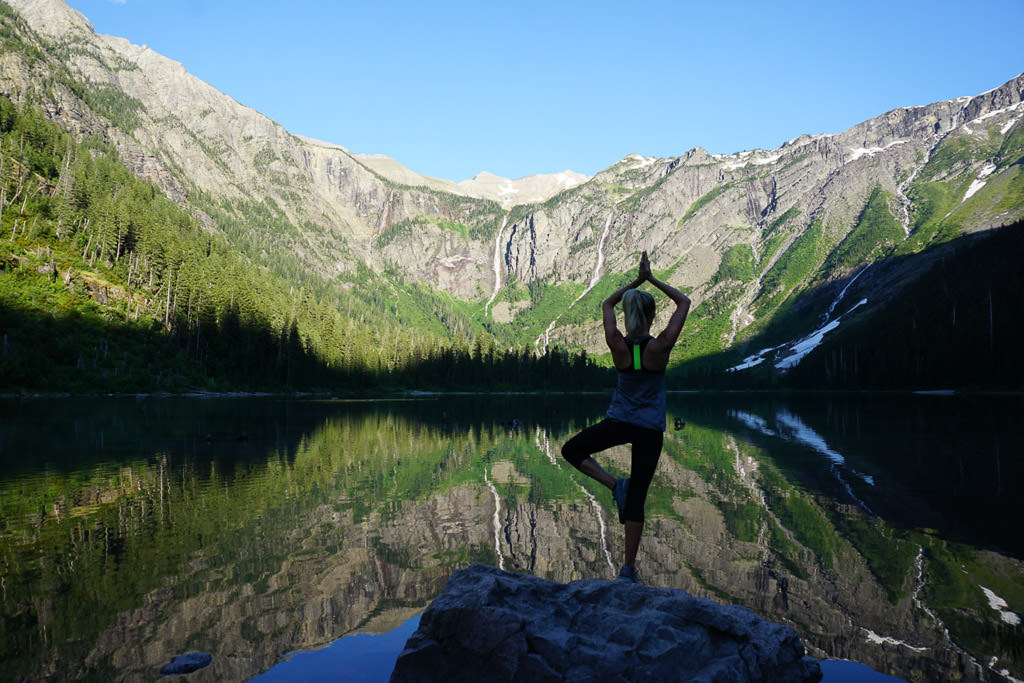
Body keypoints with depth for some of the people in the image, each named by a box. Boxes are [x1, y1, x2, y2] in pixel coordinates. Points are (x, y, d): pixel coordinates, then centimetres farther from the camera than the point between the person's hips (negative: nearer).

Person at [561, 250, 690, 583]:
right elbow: (684, 302, 0)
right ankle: (628, 568, 10)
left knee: (571, 450, 24)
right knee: (636, 499, 6)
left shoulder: (617, 345, -9)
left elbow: (606, 304, 11)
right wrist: (652, 279, 0)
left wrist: (636, 281, 9)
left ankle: (615, 484, 4)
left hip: (618, 422, 0)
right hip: (650, 430, 0)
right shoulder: (661, 346, -14)